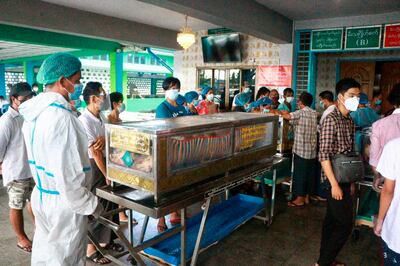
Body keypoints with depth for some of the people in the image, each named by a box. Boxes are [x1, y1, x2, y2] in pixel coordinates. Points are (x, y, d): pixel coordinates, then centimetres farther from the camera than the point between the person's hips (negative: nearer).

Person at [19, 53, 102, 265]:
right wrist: (91, 205, -16)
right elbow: (68, 176, -27)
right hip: (63, 203, -8)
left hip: (41, 195, 8)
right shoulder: (62, 117, -25)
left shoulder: (32, 113, 4)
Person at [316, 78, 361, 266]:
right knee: (345, 224, -3)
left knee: (332, 220, 16)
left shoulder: (350, 121, 10)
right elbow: (324, 155, -20)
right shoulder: (331, 120, -16)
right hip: (334, 180, -8)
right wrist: (334, 185, -21)